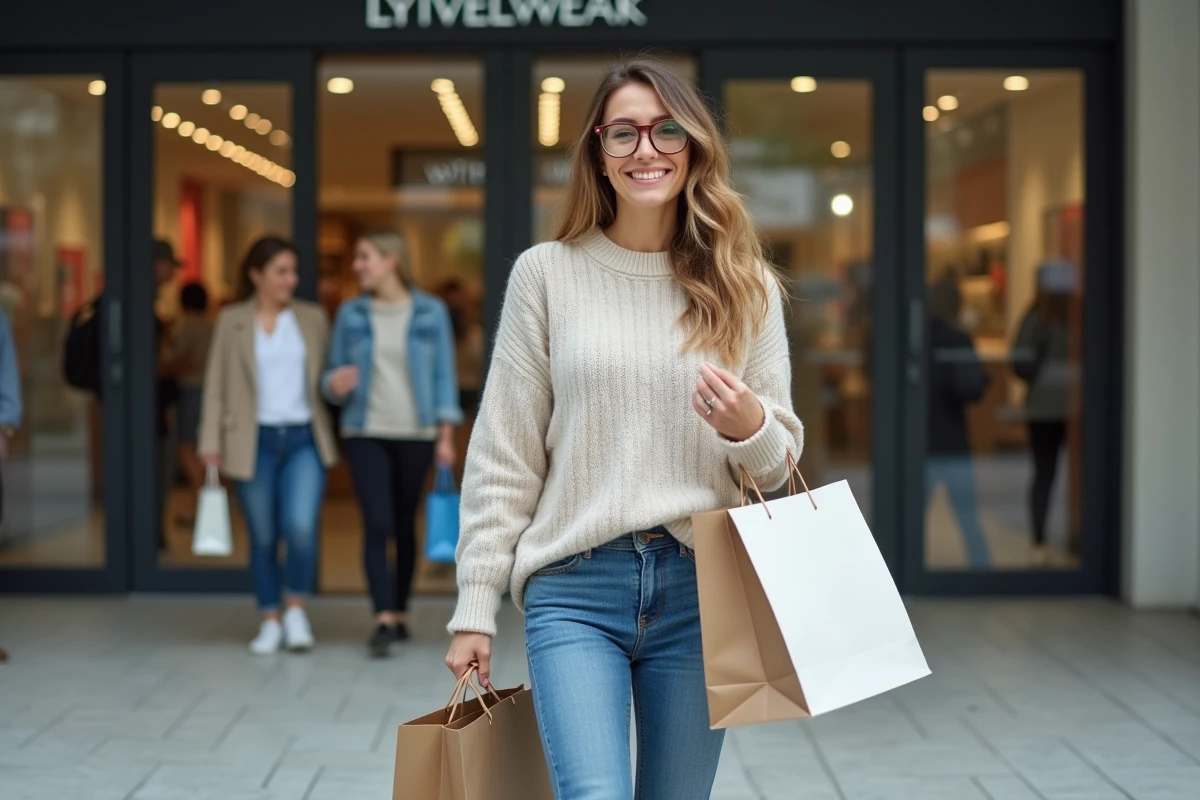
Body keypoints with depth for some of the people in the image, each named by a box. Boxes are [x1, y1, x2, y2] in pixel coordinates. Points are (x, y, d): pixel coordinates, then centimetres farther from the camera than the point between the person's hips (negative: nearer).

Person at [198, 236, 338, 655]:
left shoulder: (313, 318, 8)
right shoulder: (232, 320, 4)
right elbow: (216, 384, 3)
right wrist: (211, 443, -2)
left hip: (303, 438, 0)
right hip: (254, 441, 0)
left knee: (301, 526, -17)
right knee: (263, 537, 5)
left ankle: (295, 609, 5)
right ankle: (271, 621, 20)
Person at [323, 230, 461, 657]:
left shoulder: (430, 312, 0)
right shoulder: (351, 314, 4)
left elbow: (444, 375, 1)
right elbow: (335, 374, 9)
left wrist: (446, 436, -4)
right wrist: (334, 385, -16)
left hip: (415, 434, 0)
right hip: (366, 433, 0)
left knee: (404, 526, 8)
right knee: (376, 525, -11)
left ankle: (400, 612, 22)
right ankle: (384, 621, -15)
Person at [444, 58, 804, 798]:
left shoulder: (745, 289, 7)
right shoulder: (547, 273, 3)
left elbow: (781, 460, 10)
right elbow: (502, 458, 3)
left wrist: (750, 428, -14)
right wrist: (476, 607, 1)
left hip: (700, 587, 2)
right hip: (575, 584, -2)